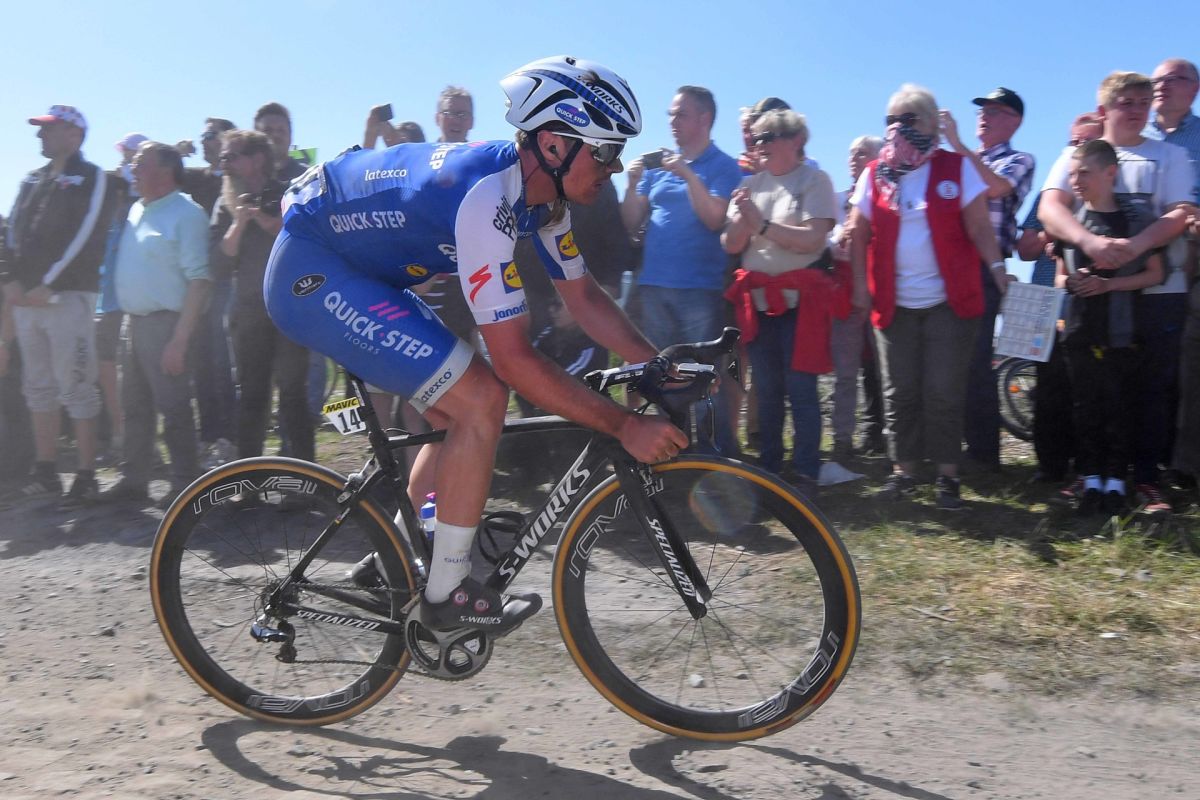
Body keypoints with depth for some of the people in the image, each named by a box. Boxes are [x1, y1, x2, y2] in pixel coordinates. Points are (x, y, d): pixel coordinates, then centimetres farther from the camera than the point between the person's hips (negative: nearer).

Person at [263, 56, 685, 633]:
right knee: (480, 400, -18)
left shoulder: (541, 190, -2)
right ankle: (446, 593, -3)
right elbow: (514, 358, -33)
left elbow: (583, 296, 5)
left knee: (457, 410, 11)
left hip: (361, 271, 10)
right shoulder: (487, 196, -31)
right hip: (312, 270, -10)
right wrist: (624, 426, -30)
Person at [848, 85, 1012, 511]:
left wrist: (997, 266, -15)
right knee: (899, 392, 7)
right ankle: (903, 470, 19)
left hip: (950, 300, -2)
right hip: (894, 303, 2)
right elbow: (858, 232, 9)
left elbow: (978, 225, -1)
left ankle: (947, 474, 12)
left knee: (944, 393, 0)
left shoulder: (958, 167, 2)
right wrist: (859, 284, 1)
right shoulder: (875, 174, 8)